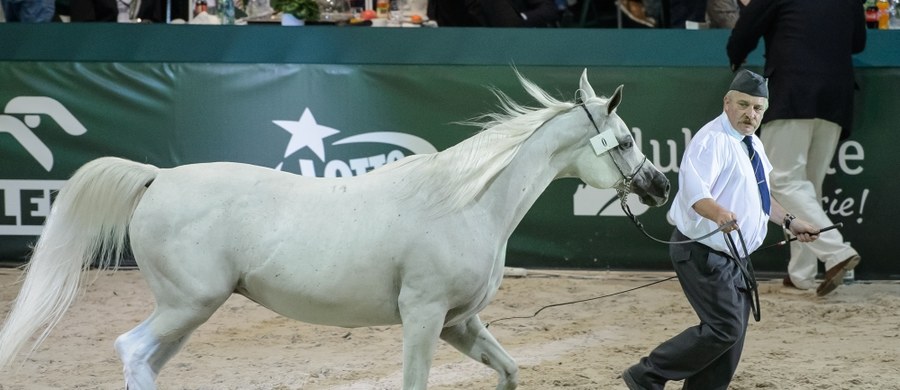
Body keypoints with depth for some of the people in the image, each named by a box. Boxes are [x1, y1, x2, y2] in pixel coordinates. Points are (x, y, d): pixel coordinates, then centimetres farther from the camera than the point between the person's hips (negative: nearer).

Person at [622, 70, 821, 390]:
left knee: (732, 336, 9)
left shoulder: (753, 145, 14)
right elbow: (693, 187, -35)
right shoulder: (712, 139, -17)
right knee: (725, 328, -16)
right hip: (704, 252, -10)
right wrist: (719, 213, -53)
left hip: (734, 256, 10)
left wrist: (789, 222, 23)